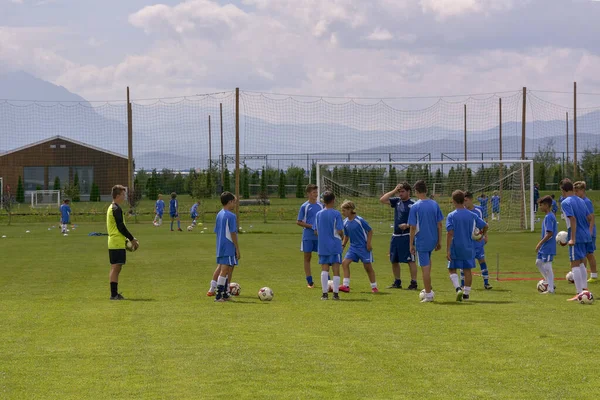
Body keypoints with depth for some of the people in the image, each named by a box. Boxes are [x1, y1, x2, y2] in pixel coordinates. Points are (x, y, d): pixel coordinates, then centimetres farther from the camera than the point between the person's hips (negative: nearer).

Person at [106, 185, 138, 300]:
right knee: (115, 268, -9)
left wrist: (127, 239, 19)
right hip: (118, 243, -10)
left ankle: (114, 293, 14)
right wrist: (132, 239, -9)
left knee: (115, 268, 12)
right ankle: (114, 294, -9)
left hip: (113, 242, 10)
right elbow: (121, 227, -17)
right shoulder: (117, 209, -14)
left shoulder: (111, 208, 18)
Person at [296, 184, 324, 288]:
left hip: (320, 236, 3)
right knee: (307, 257, 3)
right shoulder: (304, 206, -4)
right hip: (308, 236, -3)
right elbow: (299, 222, -3)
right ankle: (309, 281, 9)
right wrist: (311, 226, -13)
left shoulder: (321, 205, 7)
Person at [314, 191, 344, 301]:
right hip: (335, 245, -3)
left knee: (324, 269, 5)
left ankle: (324, 293, 1)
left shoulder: (319, 214, 4)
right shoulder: (336, 214, -9)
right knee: (336, 269, 1)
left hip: (322, 246, 3)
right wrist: (342, 236, 10)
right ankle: (336, 293, -2)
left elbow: (316, 231, 6)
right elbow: (339, 231, -11)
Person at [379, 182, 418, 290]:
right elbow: (382, 200, 8)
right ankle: (397, 282, 23)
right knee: (394, 260, 12)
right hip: (395, 236, 8)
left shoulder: (413, 204, -8)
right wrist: (394, 191, 4)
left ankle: (413, 283, -3)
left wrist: (407, 225, -25)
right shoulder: (397, 201, 12)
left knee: (410, 260, -6)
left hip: (407, 236, -8)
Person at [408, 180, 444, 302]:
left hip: (421, 241, -6)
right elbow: (439, 224, 5)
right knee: (428, 259, 30)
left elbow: (413, 228, -11)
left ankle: (428, 295, 2)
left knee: (425, 268, -1)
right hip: (433, 240, 6)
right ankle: (428, 289, 26)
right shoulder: (435, 204, 2)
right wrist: (439, 241, 13)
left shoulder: (415, 207, -12)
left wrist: (411, 245, -4)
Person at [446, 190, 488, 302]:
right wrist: (482, 235, 24)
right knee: (467, 270, 11)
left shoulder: (451, 216, -10)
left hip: (455, 248, -3)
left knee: (452, 269, 8)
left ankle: (458, 289, -13)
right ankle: (466, 293, 13)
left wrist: (448, 250, -16)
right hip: (469, 248, 3)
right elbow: (485, 226, 2)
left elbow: (450, 233, -16)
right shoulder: (472, 215, 0)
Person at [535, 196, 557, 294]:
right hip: (544, 247, 10)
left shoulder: (549, 217, -18)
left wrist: (540, 243, -19)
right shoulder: (551, 216, 12)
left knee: (547, 267, -4)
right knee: (538, 262, 18)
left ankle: (550, 289, 1)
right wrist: (541, 244, 22)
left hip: (548, 247, -10)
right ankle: (549, 282, 23)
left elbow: (550, 233, -24)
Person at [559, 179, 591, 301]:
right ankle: (585, 289, 23)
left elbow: (573, 219, -21)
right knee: (581, 263, 21)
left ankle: (579, 294, -8)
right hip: (586, 236, 8)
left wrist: (572, 238, -22)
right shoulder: (581, 201, 14)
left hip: (577, 238, -8)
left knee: (575, 264, -4)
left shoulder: (566, 202, -11)